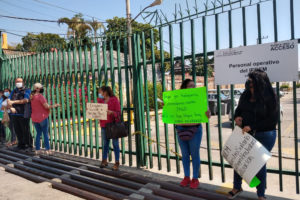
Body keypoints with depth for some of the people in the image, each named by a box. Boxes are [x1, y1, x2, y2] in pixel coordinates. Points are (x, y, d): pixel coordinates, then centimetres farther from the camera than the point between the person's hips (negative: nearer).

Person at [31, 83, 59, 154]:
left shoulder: (32, 97, 7)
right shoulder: (40, 96, -16)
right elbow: (46, 106, -17)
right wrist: (54, 106, -4)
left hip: (34, 118, 7)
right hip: (42, 118, -6)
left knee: (38, 133, 14)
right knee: (45, 134, 2)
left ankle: (37, 150, 13)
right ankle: (47, 149, 4)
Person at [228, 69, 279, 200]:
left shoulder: (270, 98, -13)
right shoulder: (245, 96, 2)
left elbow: (273, 119, -14)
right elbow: (239, 109, 17)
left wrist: (252, 126, -20)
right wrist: (237, 116, -7)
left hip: (264, 135, -5)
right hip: (245, 134, 5)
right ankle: (237, 187, 34)